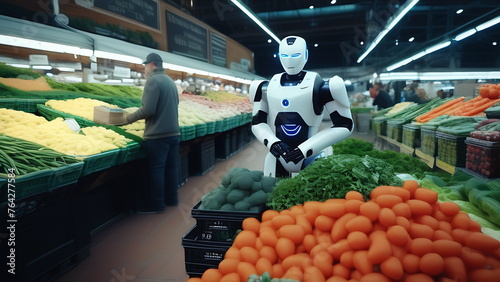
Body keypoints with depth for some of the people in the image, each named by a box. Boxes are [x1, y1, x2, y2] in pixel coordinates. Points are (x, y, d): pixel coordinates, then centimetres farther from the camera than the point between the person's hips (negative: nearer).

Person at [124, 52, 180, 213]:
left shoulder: (153, 80, -12)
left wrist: (130, 118, -4)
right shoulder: (170, 81, 14)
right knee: (171, 166, 14)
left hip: (158, 135, -8)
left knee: (156, 169, 1)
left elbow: (148, 110, -19)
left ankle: (156, 205, 10)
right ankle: (171, 199, 25)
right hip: (174, 132, 8)